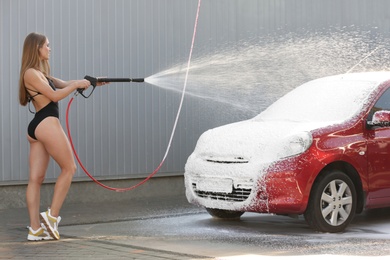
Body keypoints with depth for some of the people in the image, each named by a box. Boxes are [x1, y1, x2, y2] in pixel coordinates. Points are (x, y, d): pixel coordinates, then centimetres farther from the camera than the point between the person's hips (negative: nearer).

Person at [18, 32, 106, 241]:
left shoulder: (40, 73, 21)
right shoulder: (31, 73, -9)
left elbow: (63, 84, 21)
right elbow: (54, 95, -12)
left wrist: (93, 82, 14)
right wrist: (78, 84, -2)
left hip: (36, 128, 9)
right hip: (46, 124, -9)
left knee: (36, 178, 4)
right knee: (69, 168, 0)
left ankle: (35, 229, 3)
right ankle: (52, 216, -1)